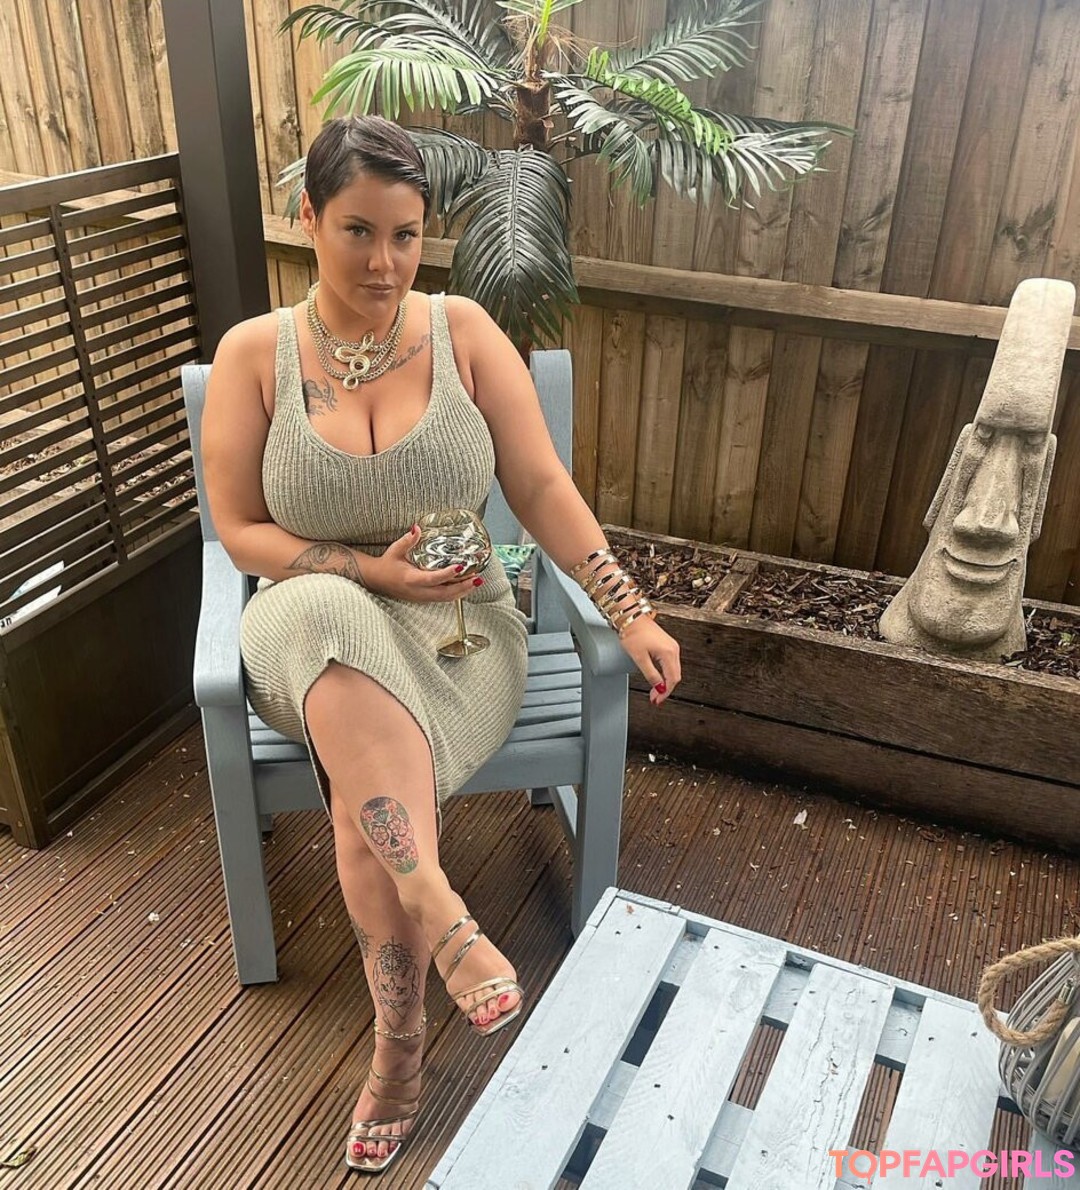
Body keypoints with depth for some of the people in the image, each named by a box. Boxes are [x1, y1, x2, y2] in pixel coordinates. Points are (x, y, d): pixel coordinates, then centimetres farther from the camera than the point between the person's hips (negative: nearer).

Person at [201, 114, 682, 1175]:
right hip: (314, 623, 1)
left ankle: (398, 1046, -8)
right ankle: (439, 912, -30)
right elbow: (240, 530, -1)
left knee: (362, 797, -28)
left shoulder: (463, 332, 0)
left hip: (457, 621, 0)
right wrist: (370, 571, -15)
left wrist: (629, 611, -13)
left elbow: (542, 488, -3)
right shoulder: (252, 354, 0)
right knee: (329, 623, -38)